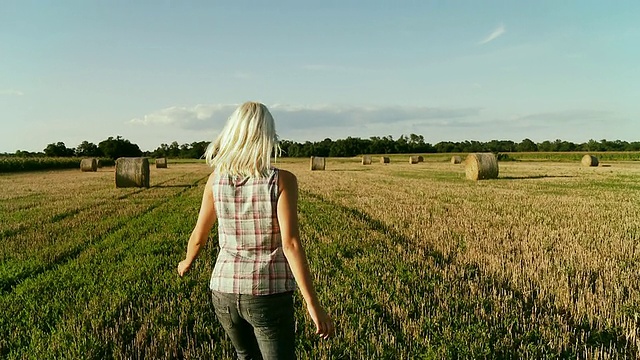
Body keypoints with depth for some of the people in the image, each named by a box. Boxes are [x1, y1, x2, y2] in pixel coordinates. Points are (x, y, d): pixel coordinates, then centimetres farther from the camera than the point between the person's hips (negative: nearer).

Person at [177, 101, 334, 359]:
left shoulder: (216, 179, -3)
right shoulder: (282, 180, -14)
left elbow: (199, 236, 7)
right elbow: (290, 244, -20)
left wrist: (187, 262, 28)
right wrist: (313, 304, -17)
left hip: (225, 292, 4)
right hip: (269, 294, -4)